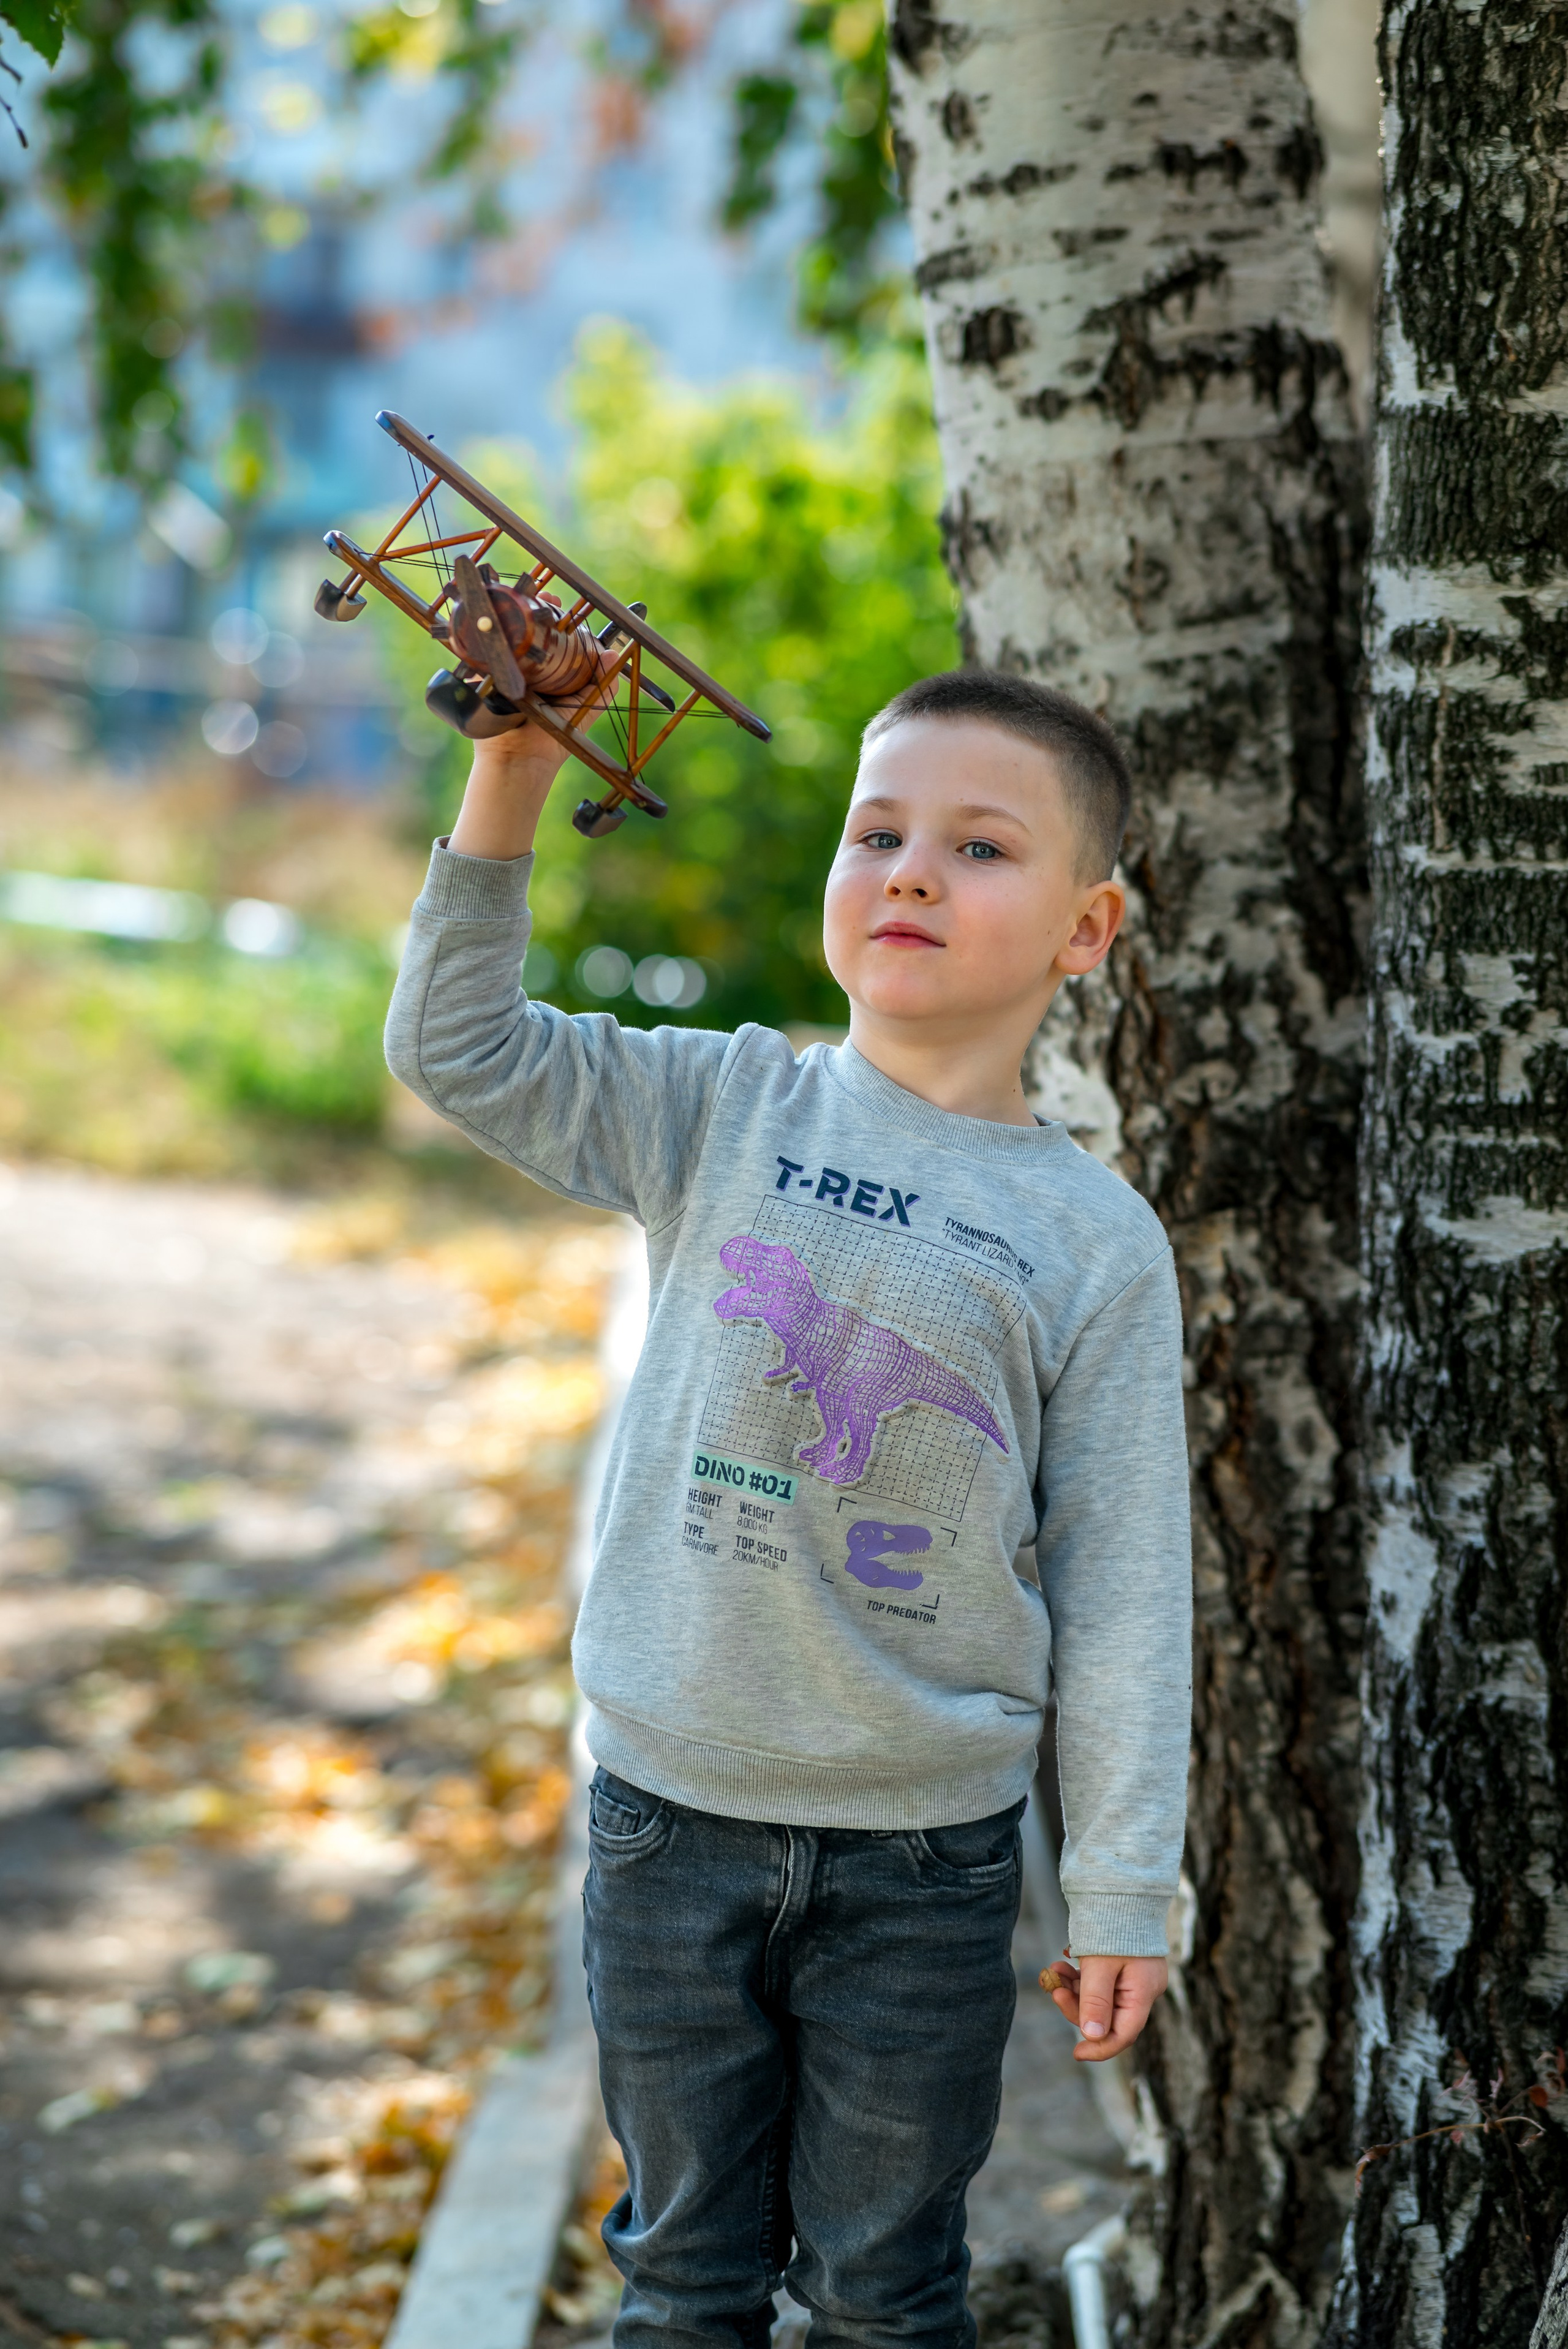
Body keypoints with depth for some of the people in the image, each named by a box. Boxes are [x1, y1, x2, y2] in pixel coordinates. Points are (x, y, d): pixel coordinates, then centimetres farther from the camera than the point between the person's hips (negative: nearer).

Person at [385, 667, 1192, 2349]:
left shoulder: (1098, 1243, -5)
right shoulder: (725, 1110, 0)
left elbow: (1120, 1586, -3)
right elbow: (459, 1049, -4)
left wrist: (1120, 1891, -2)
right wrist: (509, 786, -15)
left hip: (925, 1846, -1)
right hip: (671, 1812, 1)